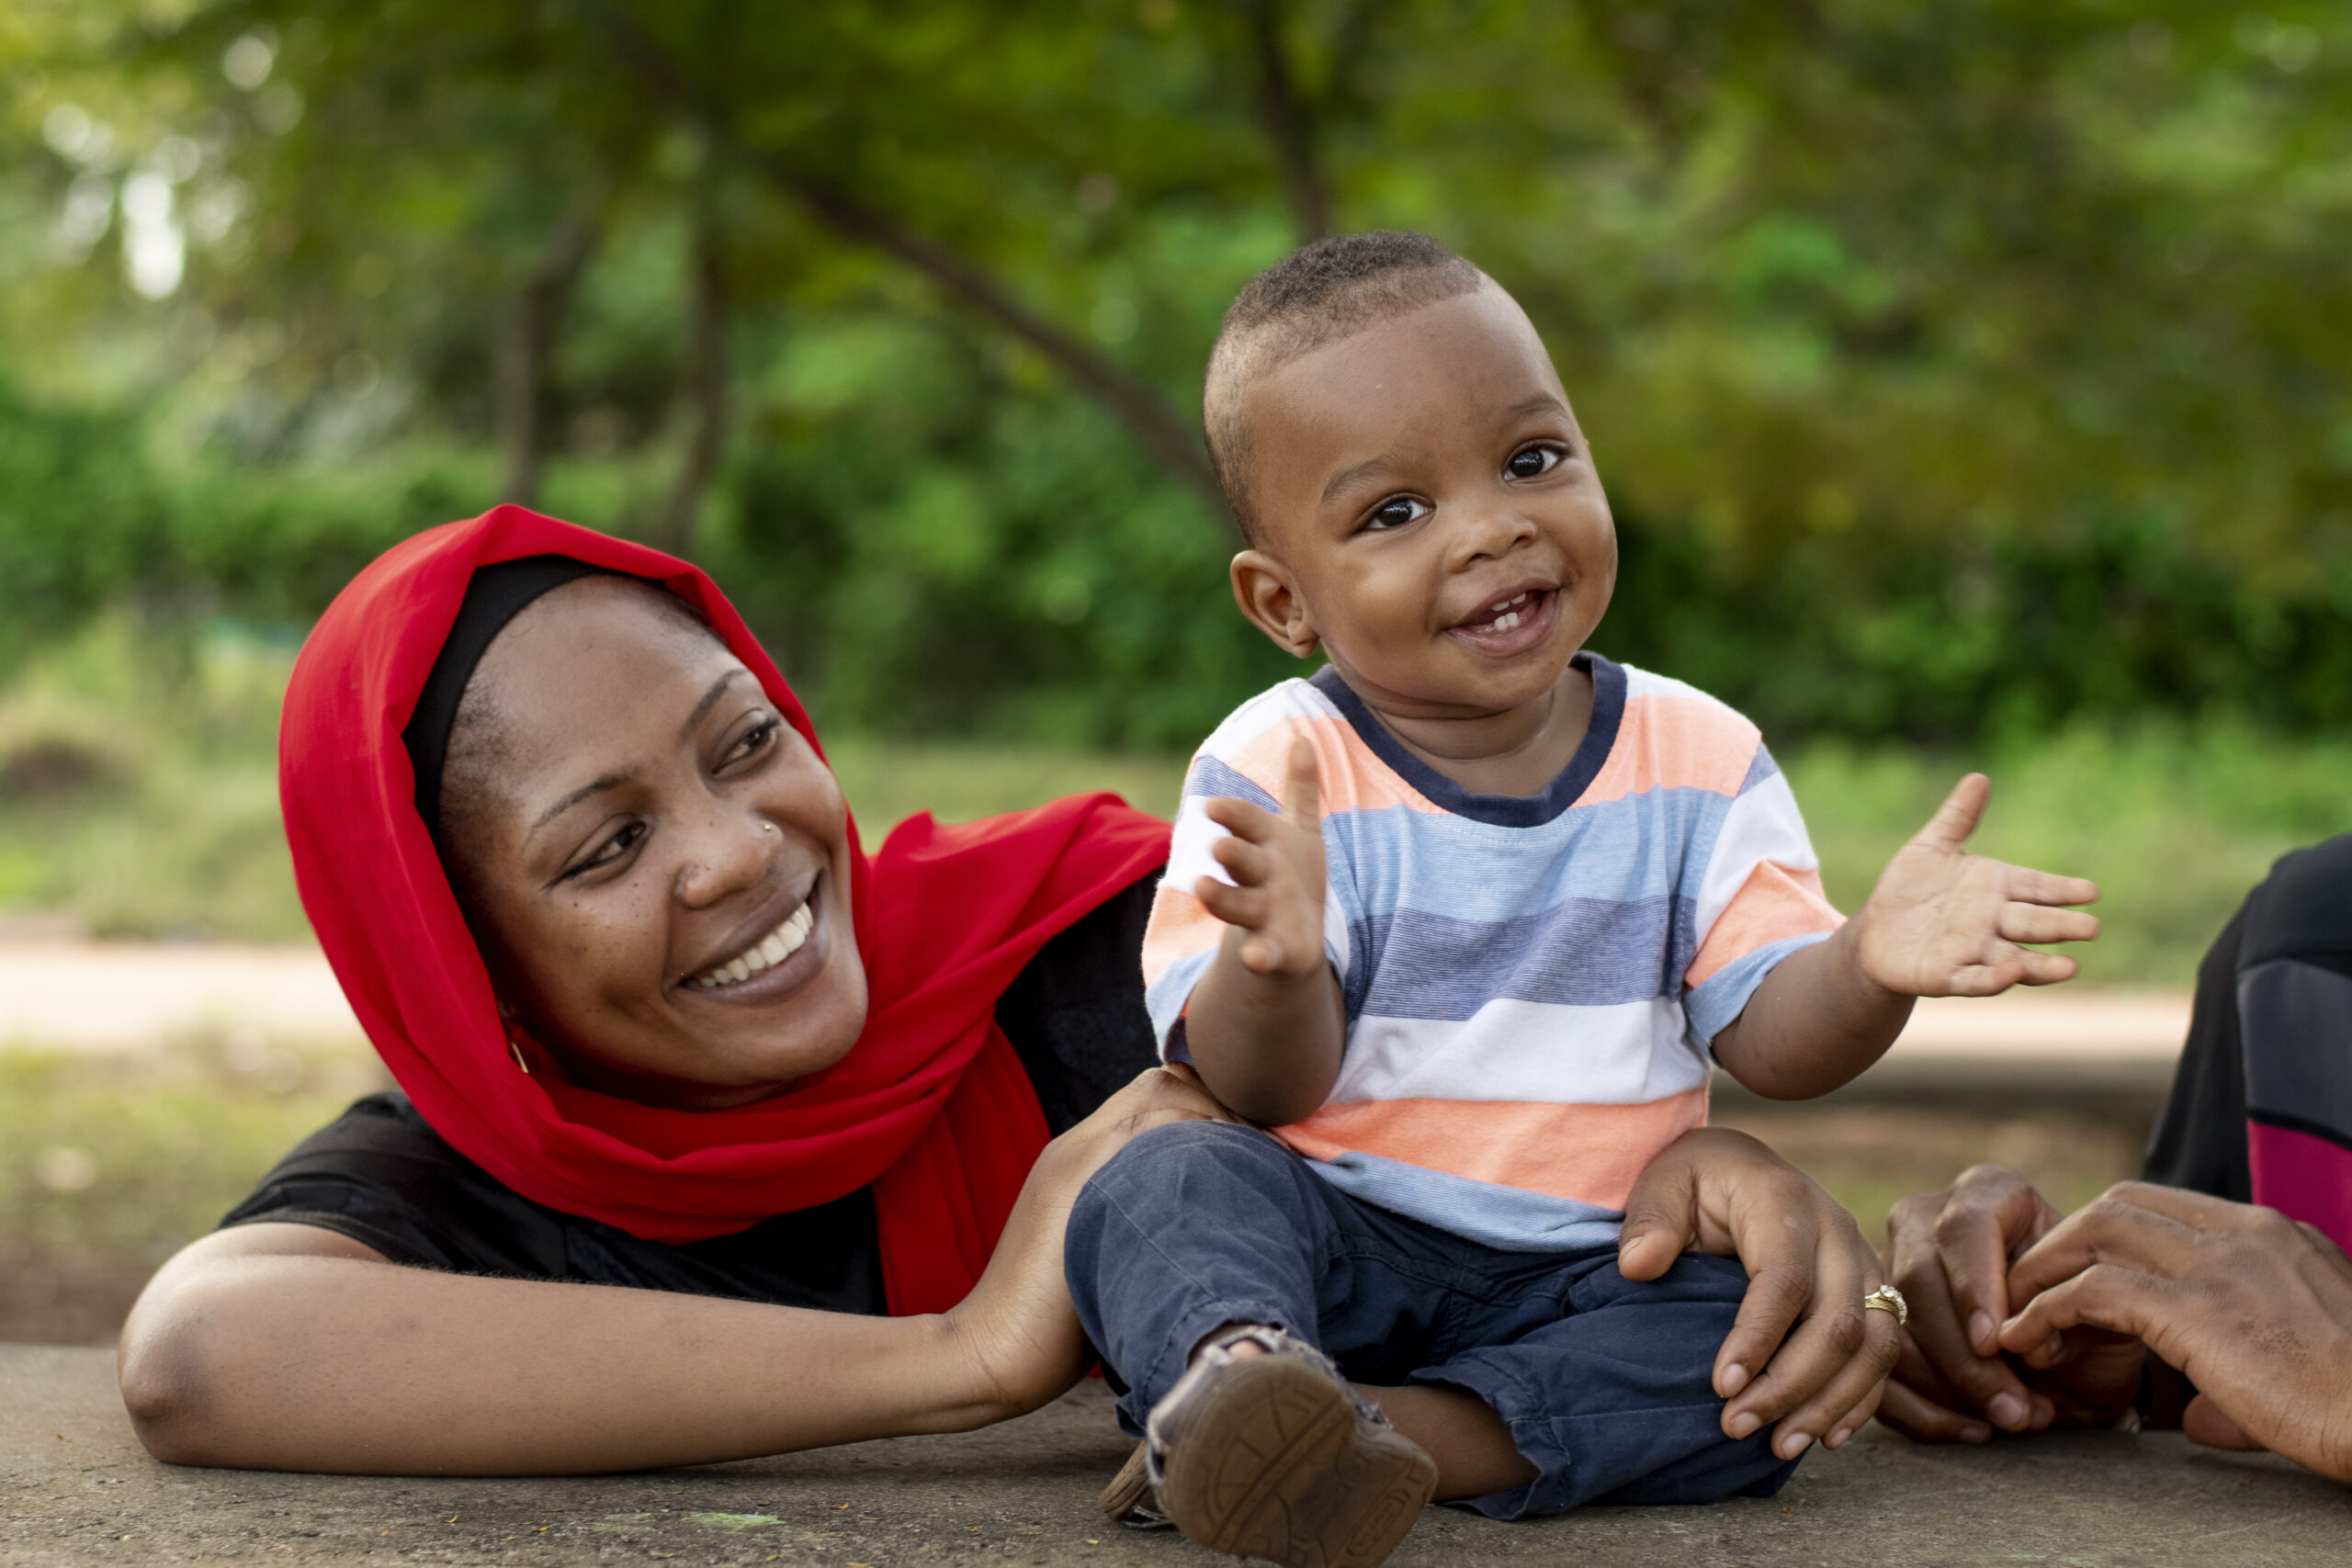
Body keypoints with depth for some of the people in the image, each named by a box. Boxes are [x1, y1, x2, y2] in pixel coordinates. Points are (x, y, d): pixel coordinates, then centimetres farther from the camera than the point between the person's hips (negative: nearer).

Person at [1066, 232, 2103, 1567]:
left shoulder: (1701, 759, 2)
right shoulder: (1274, 774, -6)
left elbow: (1768, 1037, -1)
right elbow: (1264, 1087, -13)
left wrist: (1869, 967, -24)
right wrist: (1275, 966, -37)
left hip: (1605, 1263, 2)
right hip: (1343, 1242, -2)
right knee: (1162, 1184, -29)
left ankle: (1429, 1433, -33)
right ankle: (1230, 1370, -61)